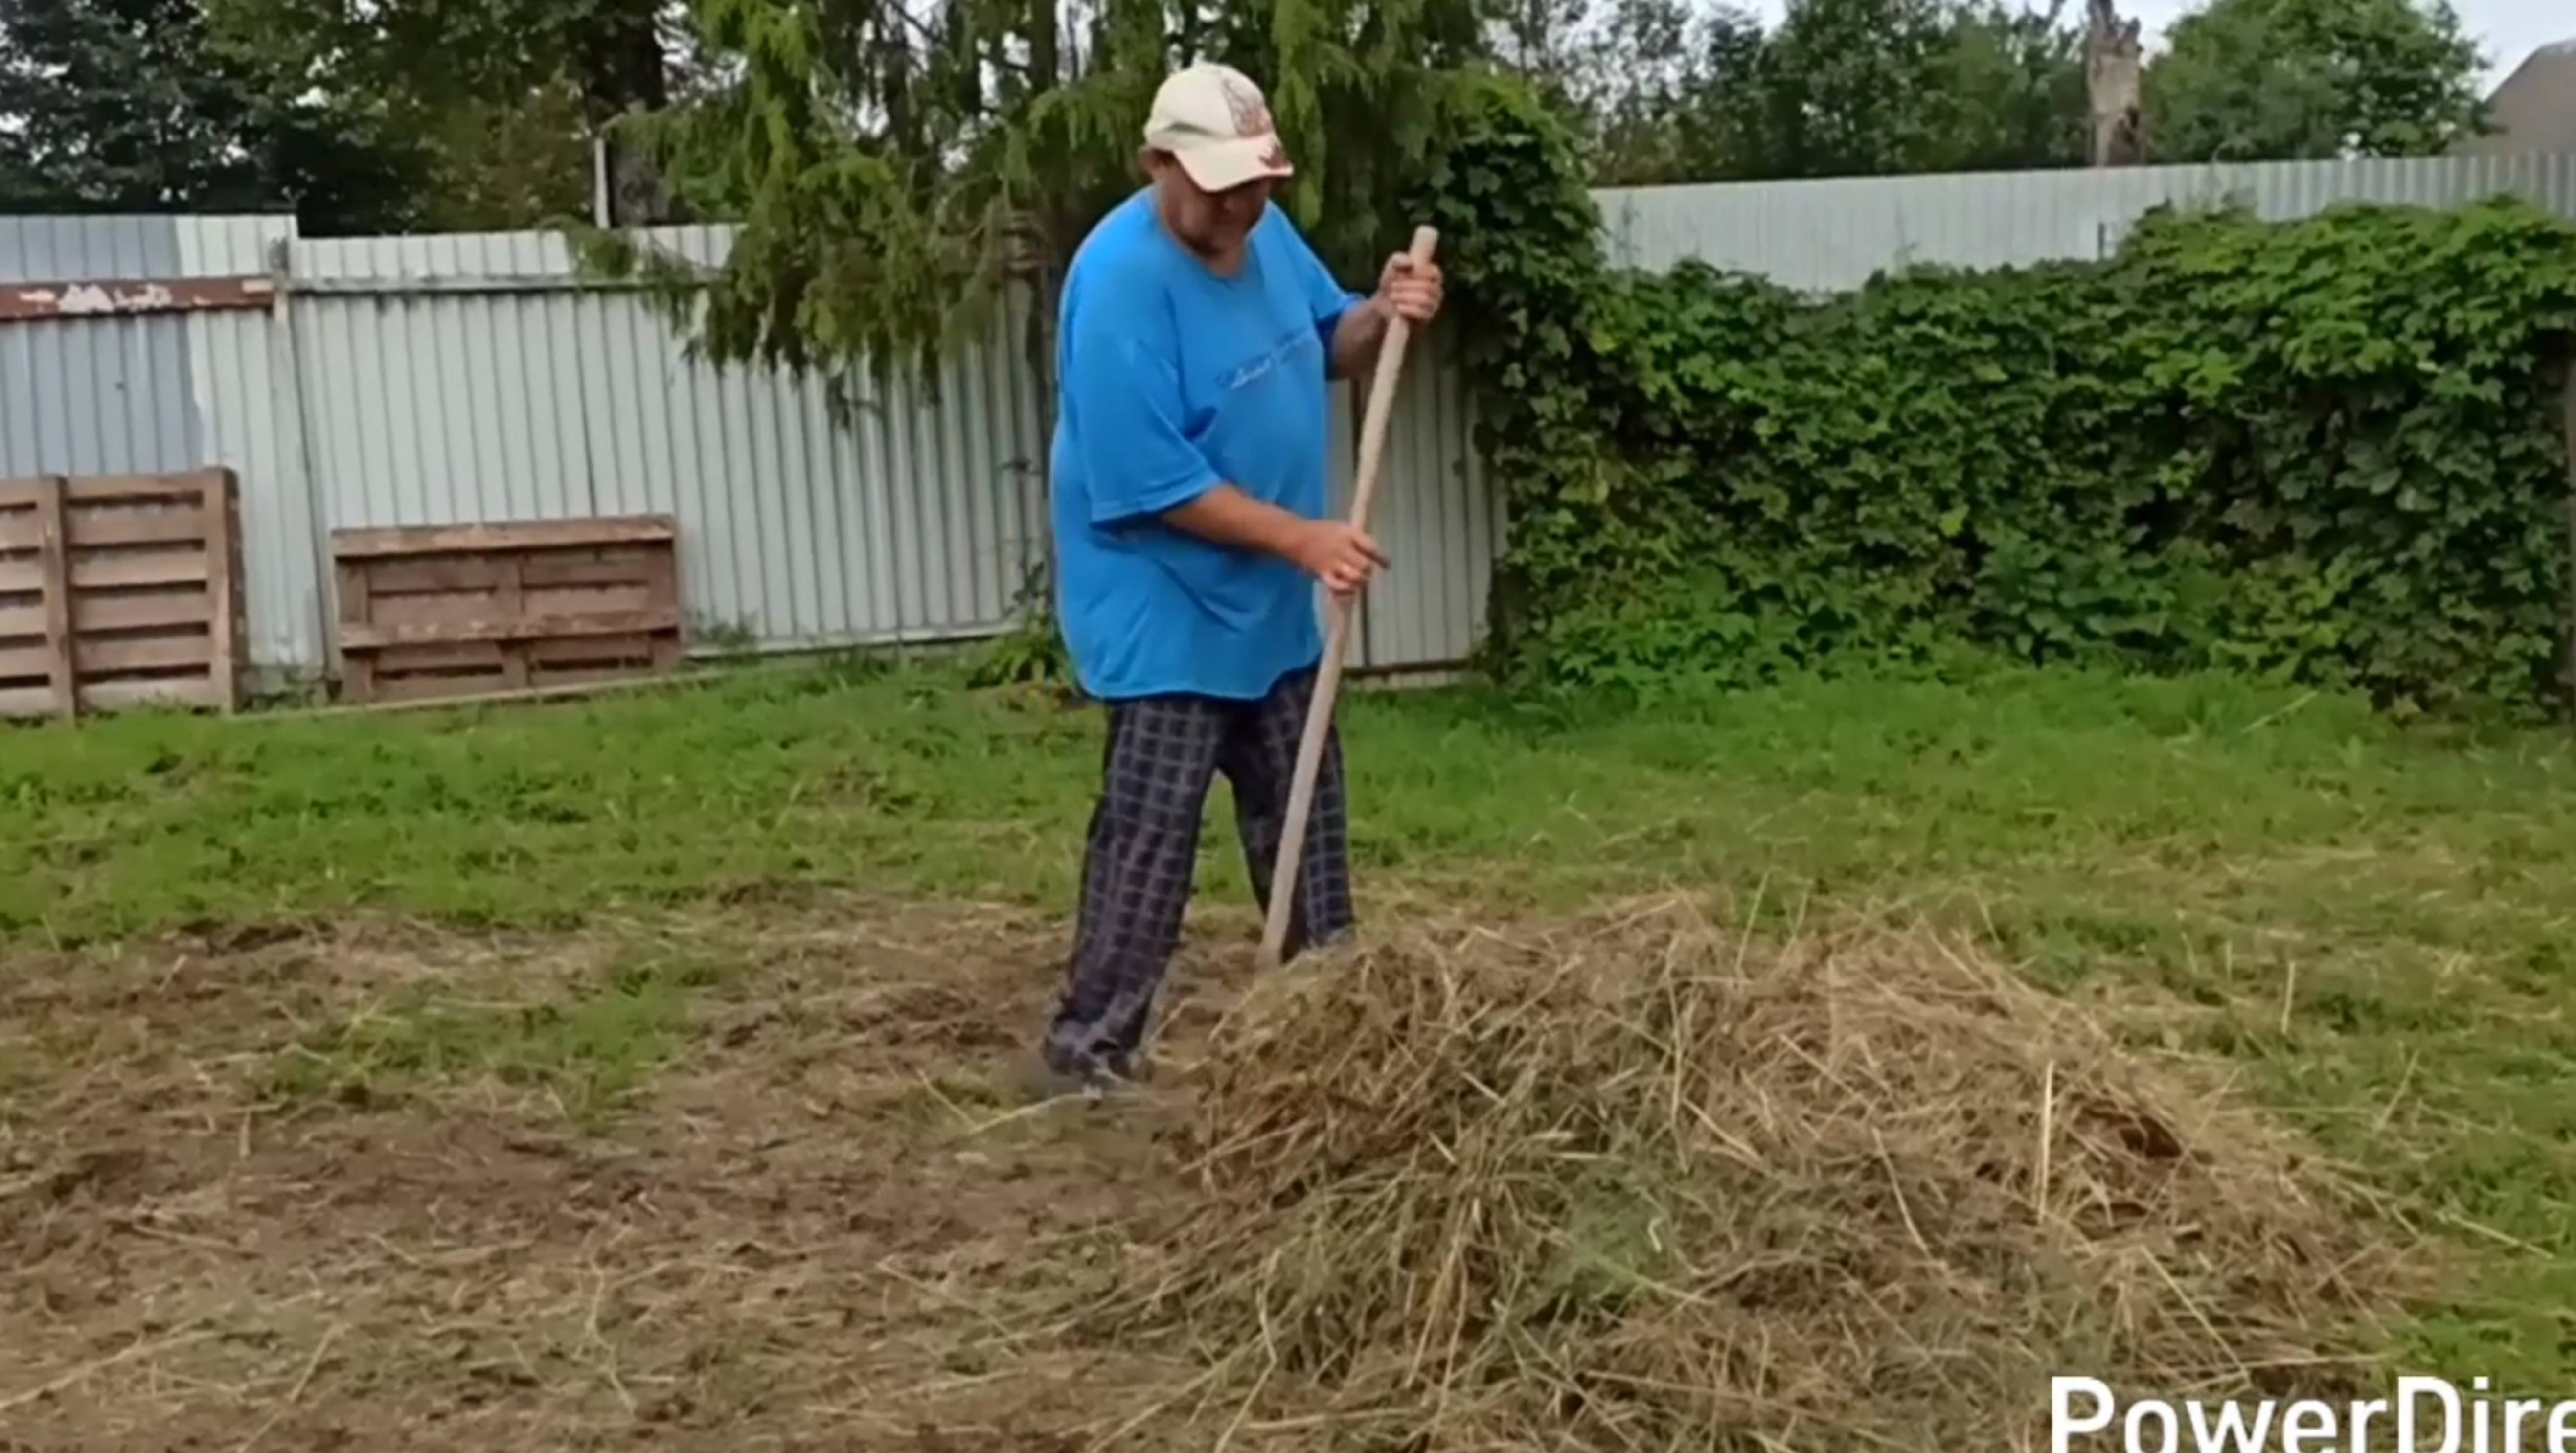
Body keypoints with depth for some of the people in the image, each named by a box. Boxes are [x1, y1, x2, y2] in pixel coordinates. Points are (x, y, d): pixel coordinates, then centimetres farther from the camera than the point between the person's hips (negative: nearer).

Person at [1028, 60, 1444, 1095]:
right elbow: (1153, 483, -26)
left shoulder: (1262, 231, 1)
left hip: (1265, 606, 9)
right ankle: (1085, 1053, 5)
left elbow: (1322, 346, 15)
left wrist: (1380, 315, -8)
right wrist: (1301, 538, -25)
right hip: (1163, 611, -8)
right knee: (1151, 836, -6)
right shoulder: (1121, 283, -24)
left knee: (1307, 815, 17)